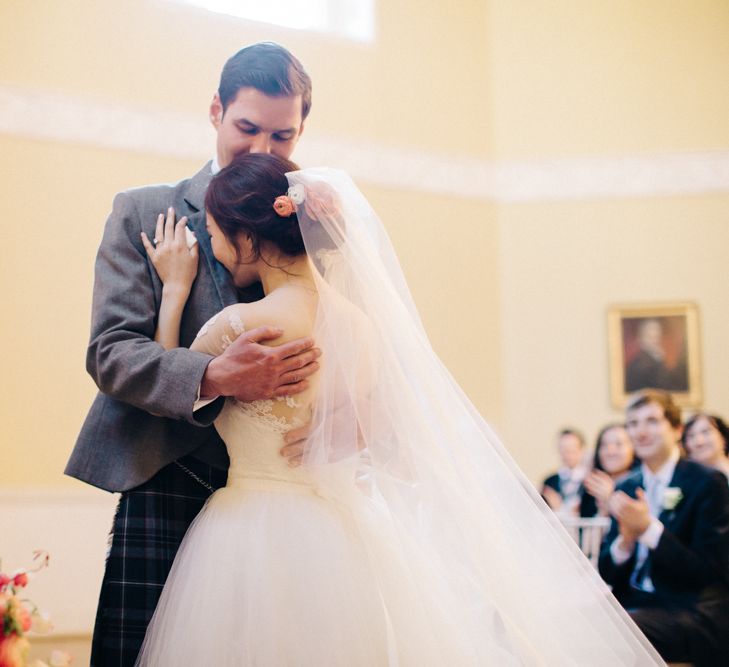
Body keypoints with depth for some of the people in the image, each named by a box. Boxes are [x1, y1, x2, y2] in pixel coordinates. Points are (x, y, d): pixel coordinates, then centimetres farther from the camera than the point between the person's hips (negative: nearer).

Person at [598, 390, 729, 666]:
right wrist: (625, 540, -10)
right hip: (634, 605, 6)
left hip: (695, 611, -5)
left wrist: (649, 529, -19)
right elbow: (606, 572, 12)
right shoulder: (627, 487, 13)